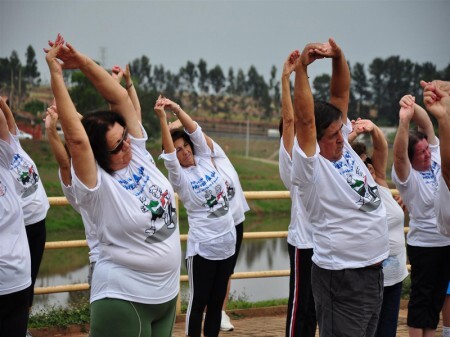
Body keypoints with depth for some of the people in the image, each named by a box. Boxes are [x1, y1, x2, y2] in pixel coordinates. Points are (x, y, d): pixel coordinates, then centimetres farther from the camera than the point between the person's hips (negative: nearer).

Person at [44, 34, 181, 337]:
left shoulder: (139, 155, 1)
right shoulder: (97, 186, -16)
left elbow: (121, 98, -4)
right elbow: (76, 137, -31)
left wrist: (82, 62, -12)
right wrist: (56, 75, -29)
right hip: (123, 301, -7)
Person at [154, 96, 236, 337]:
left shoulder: (205, 161, 5)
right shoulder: (179, 177, -9)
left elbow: (195, 132, -4)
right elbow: (168, 155, -25)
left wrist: (177, 109, -14)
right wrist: (163, 118, -31)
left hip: (227, 243, 5)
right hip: (202, 247, -5)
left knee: (217, 300, 13)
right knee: (198, 300, 3)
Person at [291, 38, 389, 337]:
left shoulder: (345, 148, 7)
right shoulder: (311, 168, -14)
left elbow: (341, 95, 4)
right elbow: (305, 118, -27)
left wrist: (339, 57, -11)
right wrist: (302, 68, -28)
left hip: (374, 270, 8)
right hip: (342, 278, -8)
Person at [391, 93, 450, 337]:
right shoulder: (406, 176, -17)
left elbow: (426, 124, -8)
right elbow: (398, 153, -36)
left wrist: (413, 107, -26)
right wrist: (404, 121, -49)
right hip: (424, 243, -6)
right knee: (421, 295, 1)